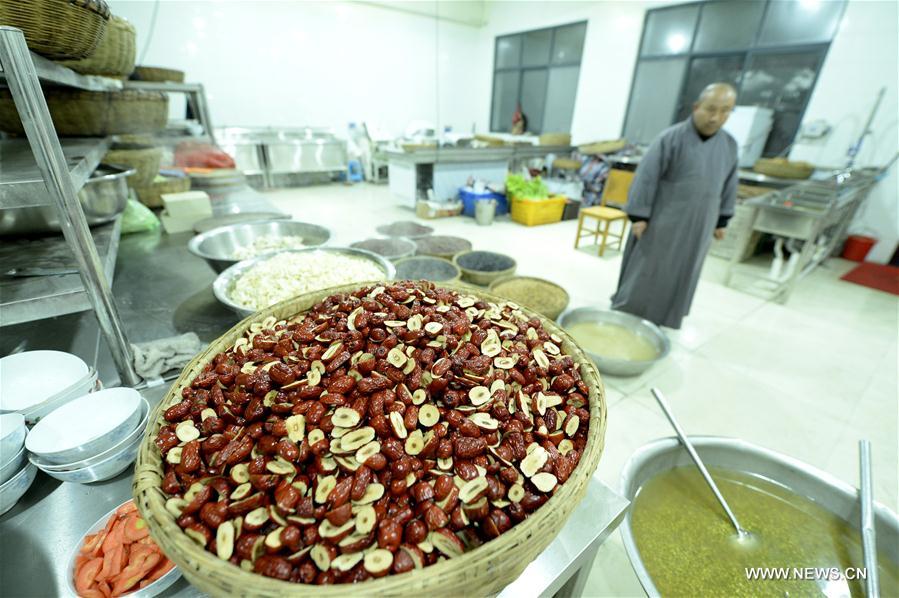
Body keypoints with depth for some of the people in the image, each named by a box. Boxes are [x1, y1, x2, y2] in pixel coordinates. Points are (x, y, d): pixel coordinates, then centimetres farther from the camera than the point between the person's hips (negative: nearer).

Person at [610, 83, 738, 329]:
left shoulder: (729, 145, 4)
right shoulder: (671, 138, -13)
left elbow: (728, 186, 13)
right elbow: (646, 178, -14)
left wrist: (721, 220, 13)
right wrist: (639, 216, -17)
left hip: (698, 225, 6)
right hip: (663, 221, -5)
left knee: (681, 274, 15)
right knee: (647, 271, 3)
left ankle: (662, 316, 32)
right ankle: (626, 315, 18)